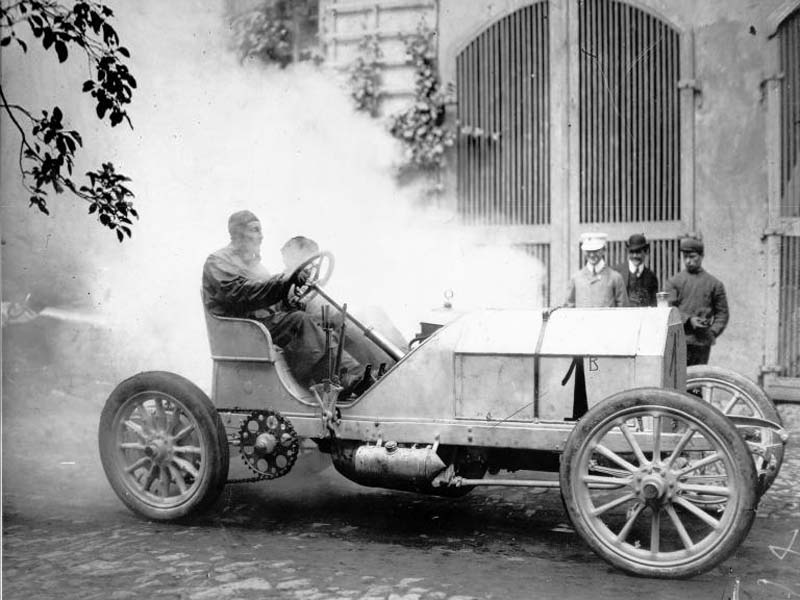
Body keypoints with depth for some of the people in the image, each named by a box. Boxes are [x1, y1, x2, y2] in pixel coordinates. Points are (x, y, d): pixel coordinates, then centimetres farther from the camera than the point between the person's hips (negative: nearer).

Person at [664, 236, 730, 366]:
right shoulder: (674, 282, 7)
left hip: (702, 342, 1)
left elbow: (722, 313, 10)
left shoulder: (715, 284, 9)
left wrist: (713, 332, -4)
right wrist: (688, 320, -13)